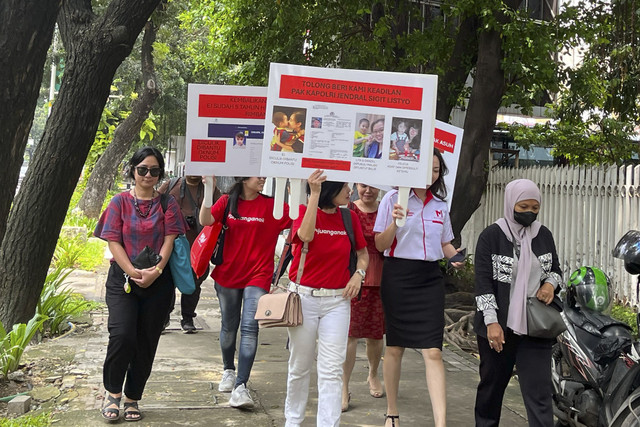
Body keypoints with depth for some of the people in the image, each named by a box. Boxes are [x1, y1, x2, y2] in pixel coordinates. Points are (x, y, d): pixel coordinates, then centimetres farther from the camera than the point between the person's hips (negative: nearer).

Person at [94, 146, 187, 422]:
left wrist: (156, 271, -17)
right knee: (122, 335, -18)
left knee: (146, 342, 4)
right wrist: (133, 272, -16)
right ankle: (113, 392, 3)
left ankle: (132, 399, 18)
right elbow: (113, 241, -3)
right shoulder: (120, 201, 5)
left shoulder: (167, 203, 7)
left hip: (158, 282, 1)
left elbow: (169, 239, -2)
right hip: (122, 278, -1)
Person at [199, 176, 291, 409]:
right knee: (229, 326, 16)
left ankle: (240, 386, -13)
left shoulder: (271, 206, -3)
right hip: (228, 274, 2)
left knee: (249, 327, -13)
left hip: (258, 276, -2)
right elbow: (206, 220, -13)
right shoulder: (227, 202, 1)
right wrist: (208, 191, -25)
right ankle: (228, 370, 40)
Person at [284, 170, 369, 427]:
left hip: (337, 300, 2)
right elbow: (306, 235, -28)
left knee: (331, 369, -4)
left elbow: (362, 253, 15)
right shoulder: (302, 211, -5)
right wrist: (315, 194, -27)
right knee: (300, 366, 10)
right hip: (304, 297, -2)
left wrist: (359, 273, -5)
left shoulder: (350, 217, 4)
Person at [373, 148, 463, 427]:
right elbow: (380, 245, -2)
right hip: (398, 276, -3)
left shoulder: (440, 205, 12)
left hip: (430, 278, 3)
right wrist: (394, 222, -21)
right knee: (395, 348, 7)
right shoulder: (393, 198, -2)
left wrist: (456, 258, -1)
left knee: (433, 351, -7)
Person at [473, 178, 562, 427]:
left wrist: (551, 282, -4)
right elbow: (483, 282, -9)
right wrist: (491, 321, -17)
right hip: (499, 326, -2)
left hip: (535, 326, 2)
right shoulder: (491, 236, -5)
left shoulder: (544, 235, 7)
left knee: (539, 391, -4)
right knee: (492, 382, 13)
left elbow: (556, 269, 20)